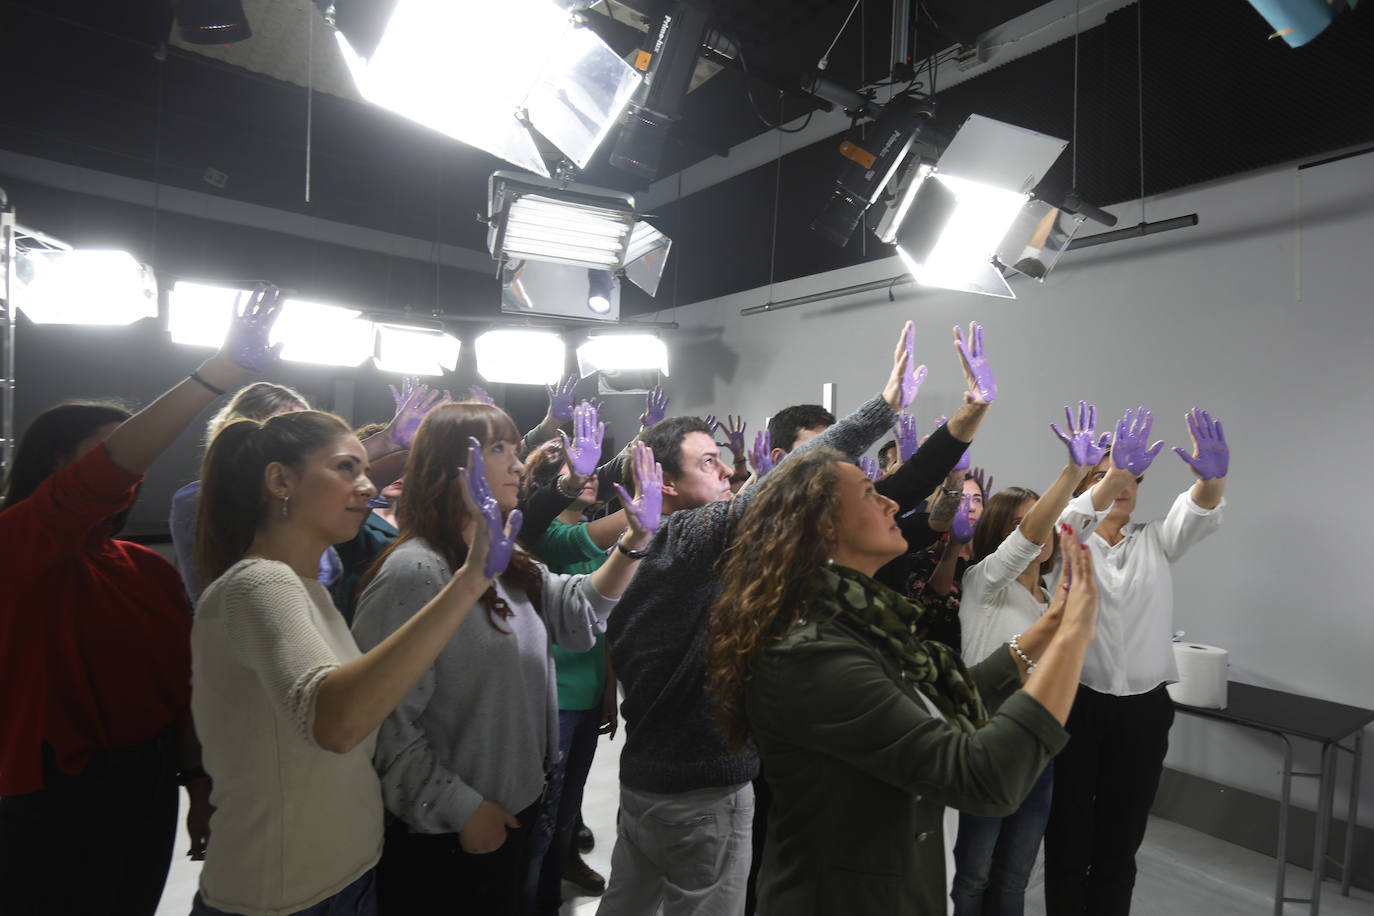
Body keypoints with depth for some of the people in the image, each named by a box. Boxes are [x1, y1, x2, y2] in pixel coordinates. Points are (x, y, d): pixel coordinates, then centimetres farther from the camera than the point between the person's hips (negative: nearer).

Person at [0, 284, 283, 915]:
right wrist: (223, 370, -39)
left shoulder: (150, 568, 5)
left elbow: (181, 682, 7)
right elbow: (107, 471, -33)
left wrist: (200, 783, 5)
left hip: (151, 789, 6)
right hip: (55, 806, -6)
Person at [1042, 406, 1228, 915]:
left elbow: (1199, 513, -12)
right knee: (1068, 839, 7)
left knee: (1120, 843, 14)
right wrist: (1115, 470, -42)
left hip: (1144, 710, 3)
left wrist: (1211, 477, -35)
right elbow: (1075, 517, -23)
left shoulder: (1155, 542, 9)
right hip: (1076, 705, -2)